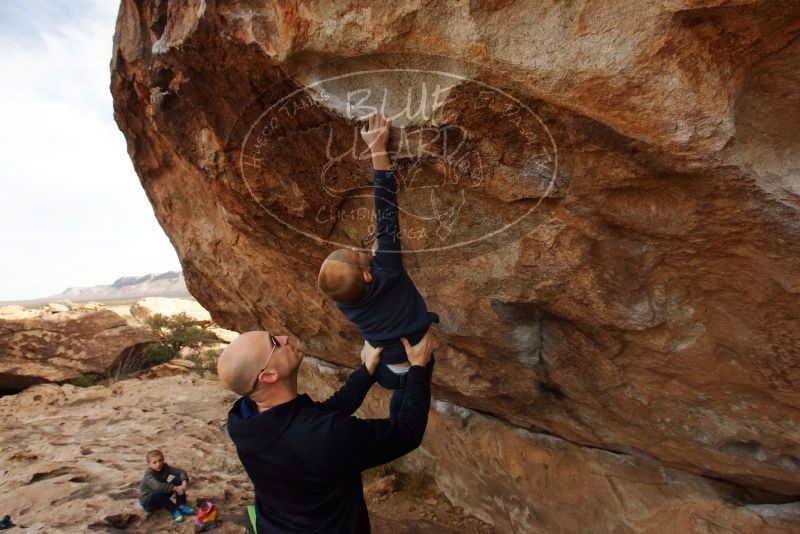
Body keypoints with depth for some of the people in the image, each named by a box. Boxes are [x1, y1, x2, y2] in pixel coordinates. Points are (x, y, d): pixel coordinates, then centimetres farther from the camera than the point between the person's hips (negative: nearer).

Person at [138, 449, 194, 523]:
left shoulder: (165, 467, -11)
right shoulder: (149, 474, -29)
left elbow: (181, 472, -15)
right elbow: (158, 486, -47)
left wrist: (184, 483, -36)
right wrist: (175, 488, -45)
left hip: (162, 497, 6)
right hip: (148, 501, -6)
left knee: (179, 479, -12)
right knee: (158, 492, -40)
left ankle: (181, 506, -13)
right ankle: (173, 511, -23)